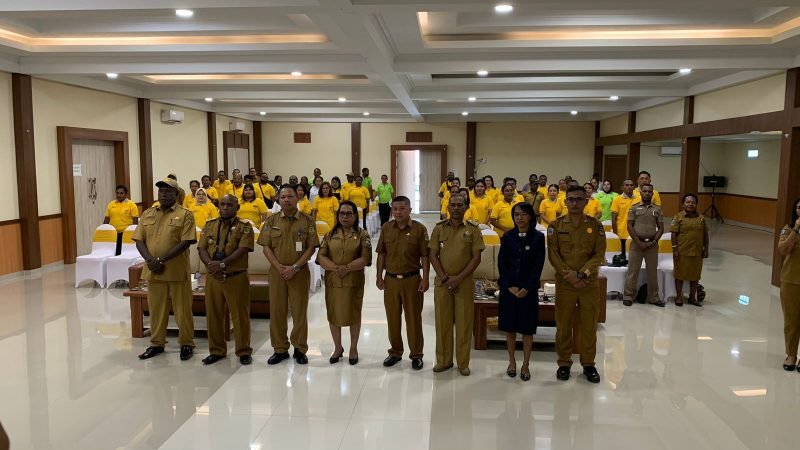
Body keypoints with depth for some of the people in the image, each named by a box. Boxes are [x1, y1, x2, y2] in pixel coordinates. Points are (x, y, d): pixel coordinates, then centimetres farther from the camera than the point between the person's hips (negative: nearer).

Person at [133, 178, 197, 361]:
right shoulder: (147, 214, 10)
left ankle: (186, 344, 16)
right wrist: (150, 260, -12)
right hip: (153, 271, 5)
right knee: (156, 309, 13)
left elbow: (185, 242, -14)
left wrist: (161, 259, -18)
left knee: (182, 309, 4)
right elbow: (139, 240, 6)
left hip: (177, 271, -4)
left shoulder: (185, 214, -5)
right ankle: (157, 343, 26)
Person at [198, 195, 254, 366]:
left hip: (237, 277, -4)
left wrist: (222, 264, -24)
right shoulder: (209, 225, 11)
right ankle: (216, 350, 23)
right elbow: (201, 249, 3)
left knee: (240, 315, 2)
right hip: (213, 278, 4)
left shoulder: (244, 227, -3)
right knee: (213, 315, 10)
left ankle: (243, 351, 13)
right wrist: (211, 265, -16)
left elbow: (242, 250, -15)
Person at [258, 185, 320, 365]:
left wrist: (295, 267, -13)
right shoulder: (271, 221, 4)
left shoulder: (307, 221, -1)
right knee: (276, 311, 6)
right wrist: (280, 267, -11)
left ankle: (300, 349, 16)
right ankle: (280, 349, 17)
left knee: (299, 311, 3)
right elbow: (266, 247, 1)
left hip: (300, 273, -2)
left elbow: (311, 248, -4)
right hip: (276, 272, 2)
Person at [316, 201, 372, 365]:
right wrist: (335, 268, -18)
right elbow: (321, 257, -1)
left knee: (353, 315, 7)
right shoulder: (330, 234, 7)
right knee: (333, 315, 10)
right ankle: (337, 348, 27)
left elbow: (365, 258, -11)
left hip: (354, 283, -2)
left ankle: (353, 349, 23)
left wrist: (347, 268, -21)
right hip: (333, 282, 3)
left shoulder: (362, 235, -1)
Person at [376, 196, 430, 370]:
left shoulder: (419, 229, -8)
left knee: (413, 318, 6)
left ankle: (416, 354, 19)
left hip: (412, 279, -3)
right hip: (390, 279, 3)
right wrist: (379, 276, 3)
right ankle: (395, 352, 28)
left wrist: (425, 280, -10)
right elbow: (381, 254, 7)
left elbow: (425, 257, -6)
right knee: (392, 318, 12)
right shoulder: (386, 228, 2)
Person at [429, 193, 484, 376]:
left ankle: (463, 363, 16)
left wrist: (459, 278, -12)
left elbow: (476, 258, -4)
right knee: (442, 322, 8)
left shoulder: (473, 229, -1)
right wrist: (444, 278, -9)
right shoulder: (439, 228, 4)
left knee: (464, 323, 4)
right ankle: (443, 360, 21)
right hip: (442, 282, 2)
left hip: (465, 283, -1)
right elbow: (433, 255, 2)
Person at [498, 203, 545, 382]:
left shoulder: (538, 237, -1)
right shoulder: (507, 237, 4)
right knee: (509, 327, 7)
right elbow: (501, 263, 1)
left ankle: (526, 365, 14)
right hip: (508, 288, 2)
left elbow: (539, 265, -5)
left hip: (529, 289, -2)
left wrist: (527, 288, -12)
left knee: (527, 328, 3)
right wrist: (509, 286, -9)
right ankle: (512, 362, 21)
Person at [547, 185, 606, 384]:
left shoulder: (596, 225, 1)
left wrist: (582, 273, -15)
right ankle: (564, 363, 20)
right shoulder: (555, 226, 0)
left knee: (589, 326, 8)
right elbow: (553, 255, -4)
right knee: (563, 325, 7)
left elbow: (599, 254, -4)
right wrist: (569, 275, -14)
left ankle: (588, 364, 22)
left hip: (590, 284, 0)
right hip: (564, 283, 0)